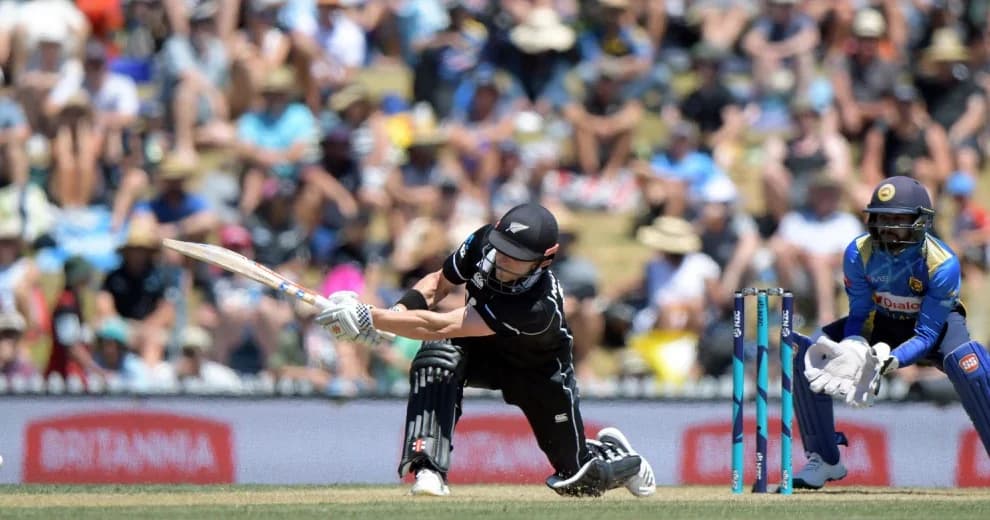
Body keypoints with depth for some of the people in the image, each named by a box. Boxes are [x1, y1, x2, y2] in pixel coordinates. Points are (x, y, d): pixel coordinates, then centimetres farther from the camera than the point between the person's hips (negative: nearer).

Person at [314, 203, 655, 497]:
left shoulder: (539, 307, -44)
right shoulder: (483, 243, -28)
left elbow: (440, 327, -47)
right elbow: (439, 282, -7)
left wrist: (369, 318, -49)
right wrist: (398, 312, -26)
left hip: (538, 373, -4)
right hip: (481, 352, 4)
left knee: (576, 480, 3)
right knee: (438, 355, -33)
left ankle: (615, 457, 40)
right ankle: (428, 471, -32)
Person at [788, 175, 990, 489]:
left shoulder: (942, 264, -31)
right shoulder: (859, 252, -21)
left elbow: (926, 335, -31)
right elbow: (859, 315, -12)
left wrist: (892, 360, -49)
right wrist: (853, 348, -35)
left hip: (935, 325, -4)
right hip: (882, 323, 4)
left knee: (965, 359, -39)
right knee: (804, 354, -16)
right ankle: (824, 460, 0)